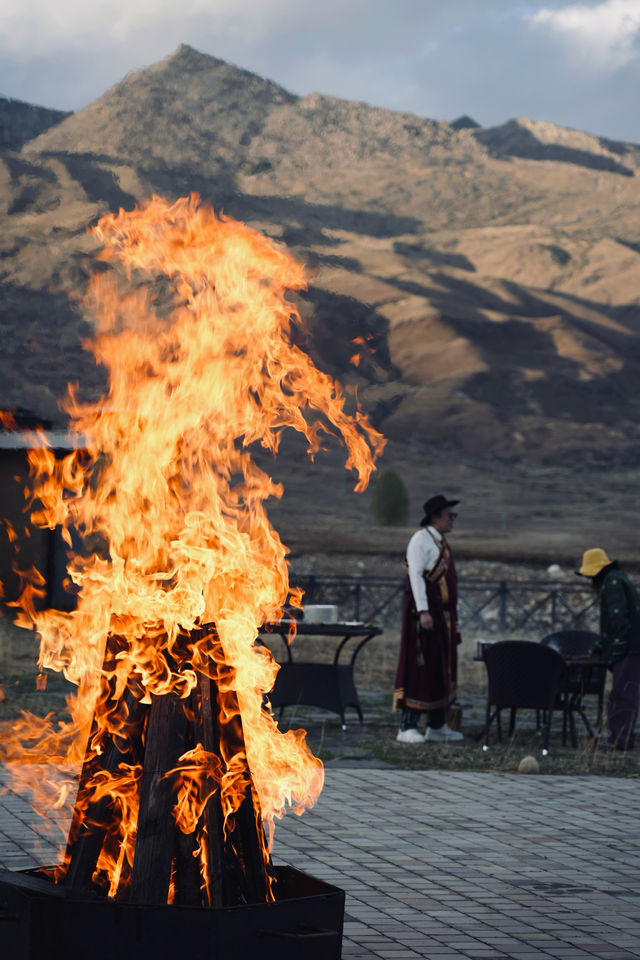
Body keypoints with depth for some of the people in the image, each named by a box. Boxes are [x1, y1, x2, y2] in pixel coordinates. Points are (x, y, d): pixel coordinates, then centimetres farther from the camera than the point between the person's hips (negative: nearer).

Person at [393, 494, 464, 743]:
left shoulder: (440, 542, 19)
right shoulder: (421, 539, -9)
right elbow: (416, 576, -18)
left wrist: (452, 620, 21)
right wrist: (423, 612, -26)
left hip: (443, 615, 10)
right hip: (425, 612, -10)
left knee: (442, 669, 12)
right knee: (420, 668, -11)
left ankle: (437, 727, 18)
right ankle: (407, 728, -10)